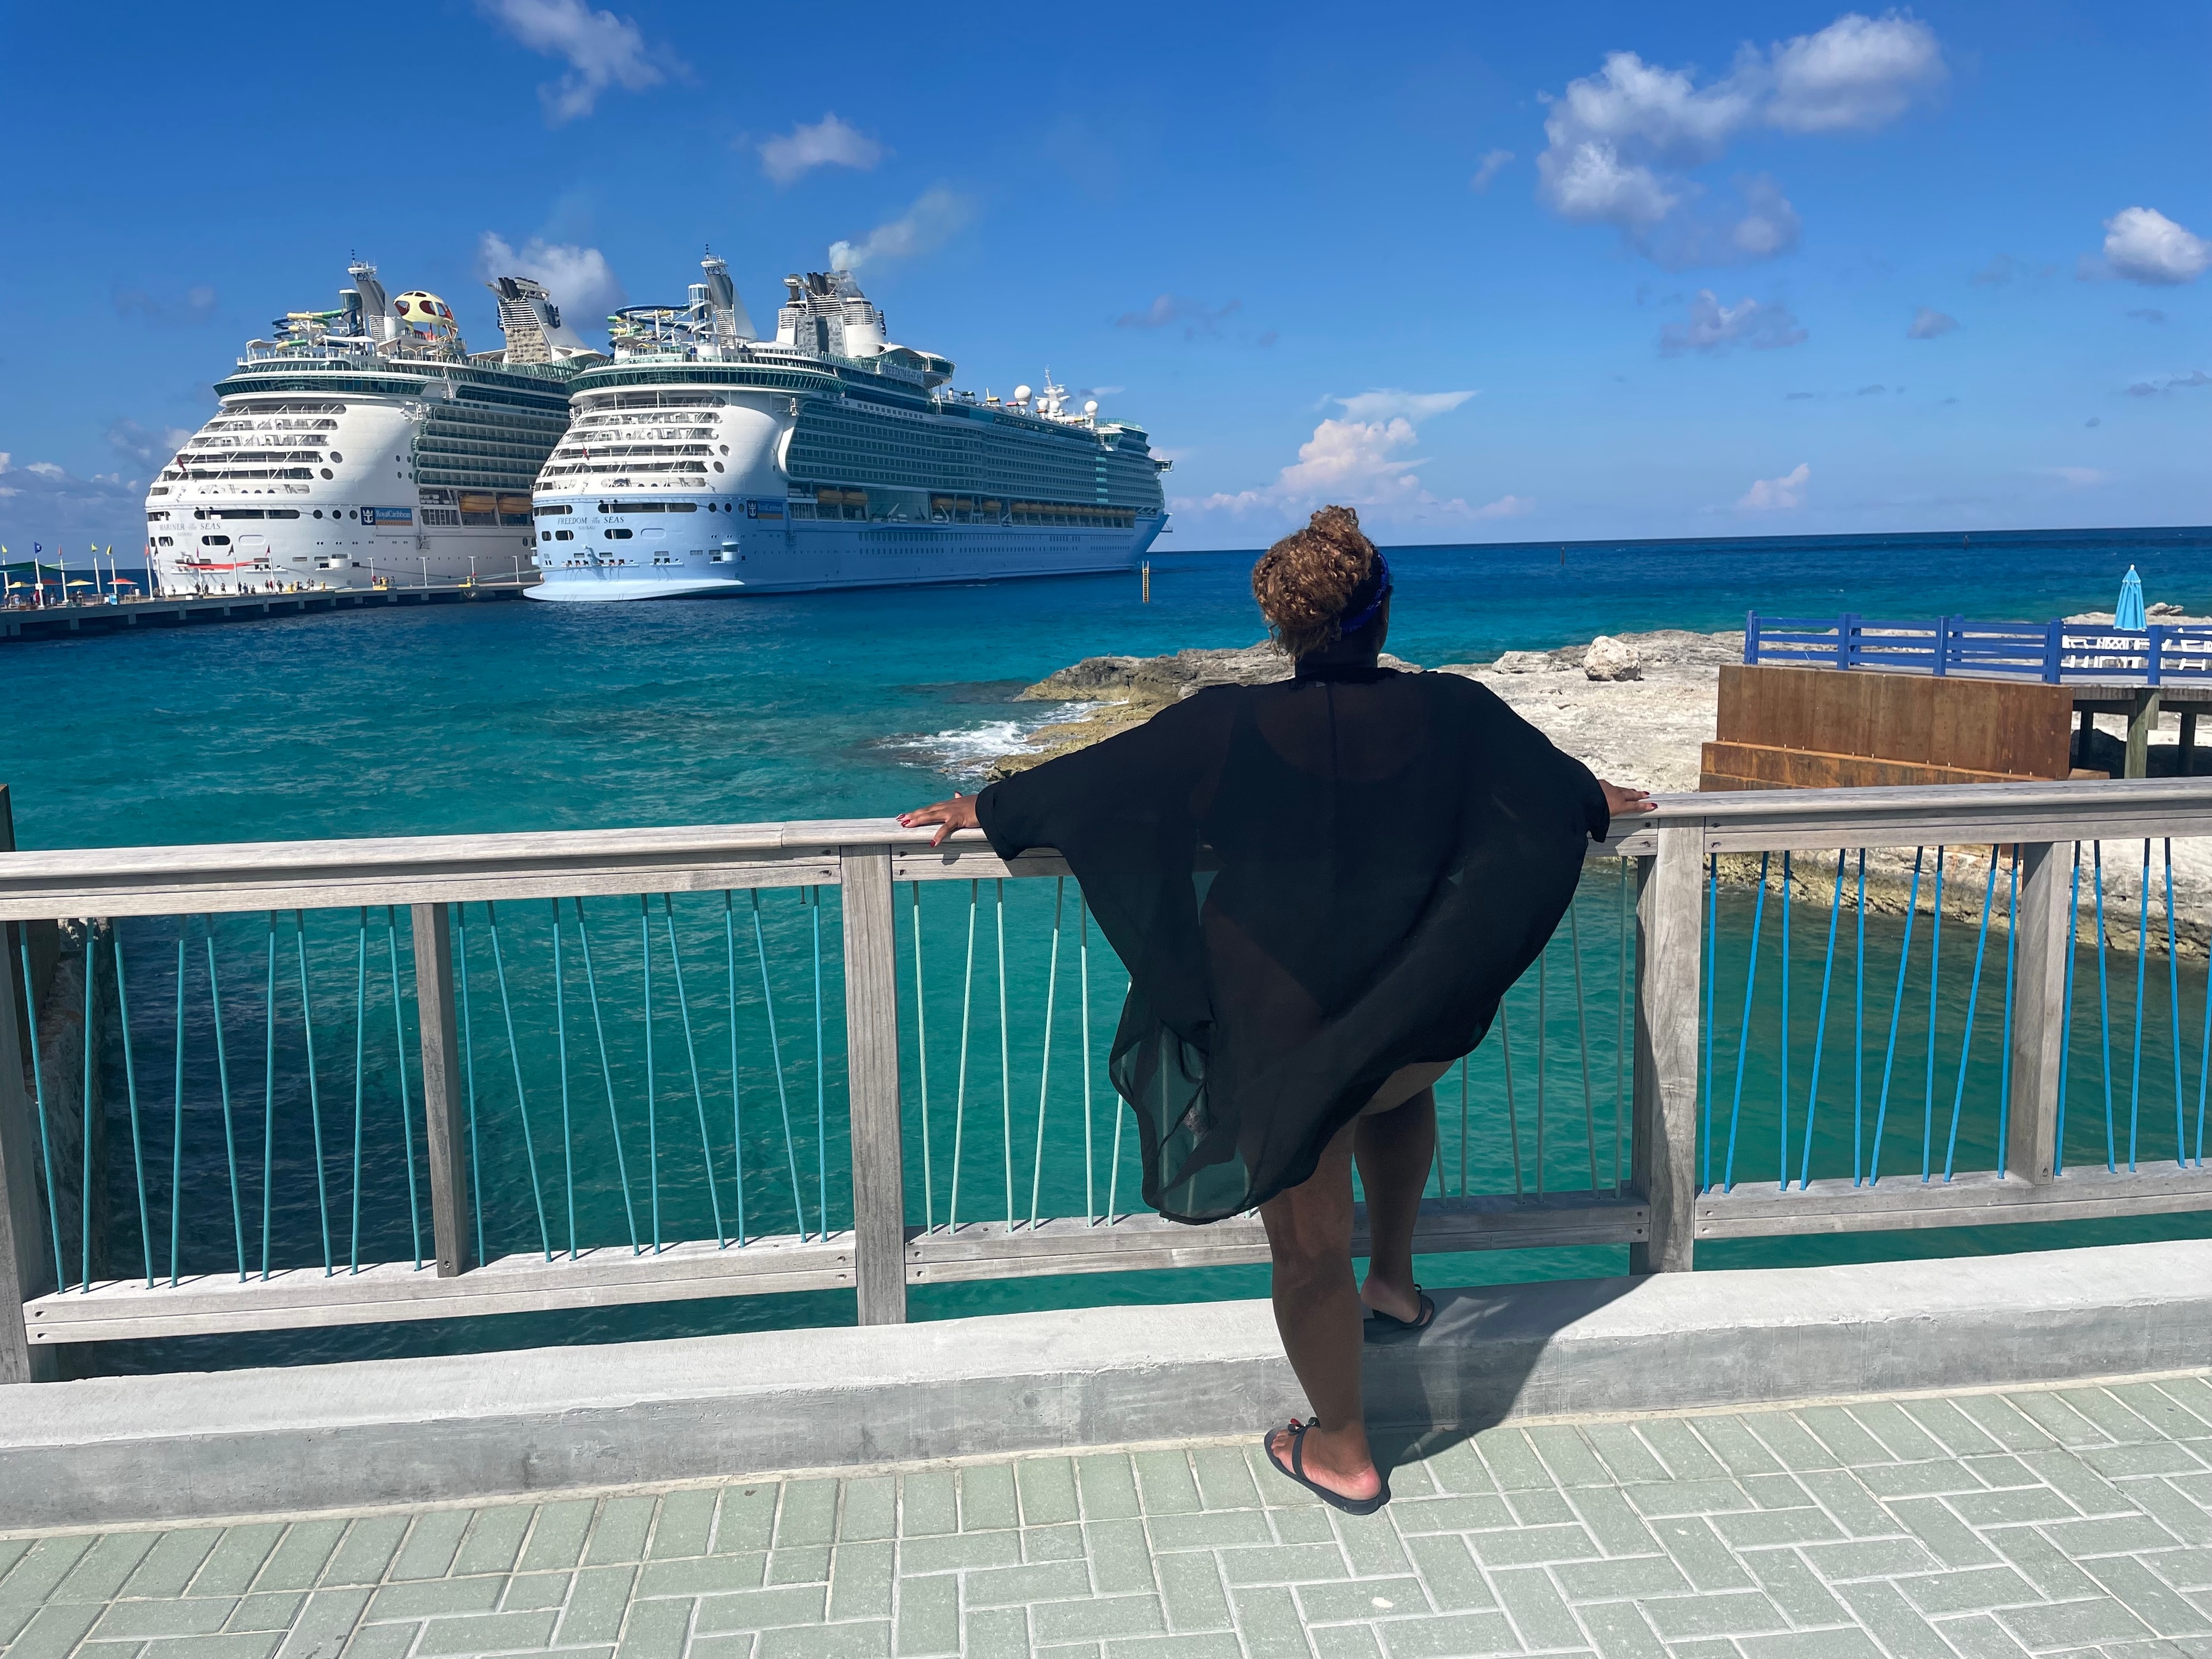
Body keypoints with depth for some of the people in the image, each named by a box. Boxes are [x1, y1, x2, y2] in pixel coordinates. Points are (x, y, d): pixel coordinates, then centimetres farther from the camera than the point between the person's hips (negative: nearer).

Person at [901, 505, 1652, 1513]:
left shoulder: (1230, 728, -15)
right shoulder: (1453, 714, -7)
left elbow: (1095, 780, -4)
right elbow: (1553, 785, 12)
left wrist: (986, 811, 12)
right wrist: (1599, 802, 35)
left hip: (1292, 1043, -3)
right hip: (1427, 1021, 3)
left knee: (1310, 1248, 14)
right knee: (1396, 1083, 40)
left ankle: (1342, 1453, 30)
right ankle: (1394, 1284, 44)